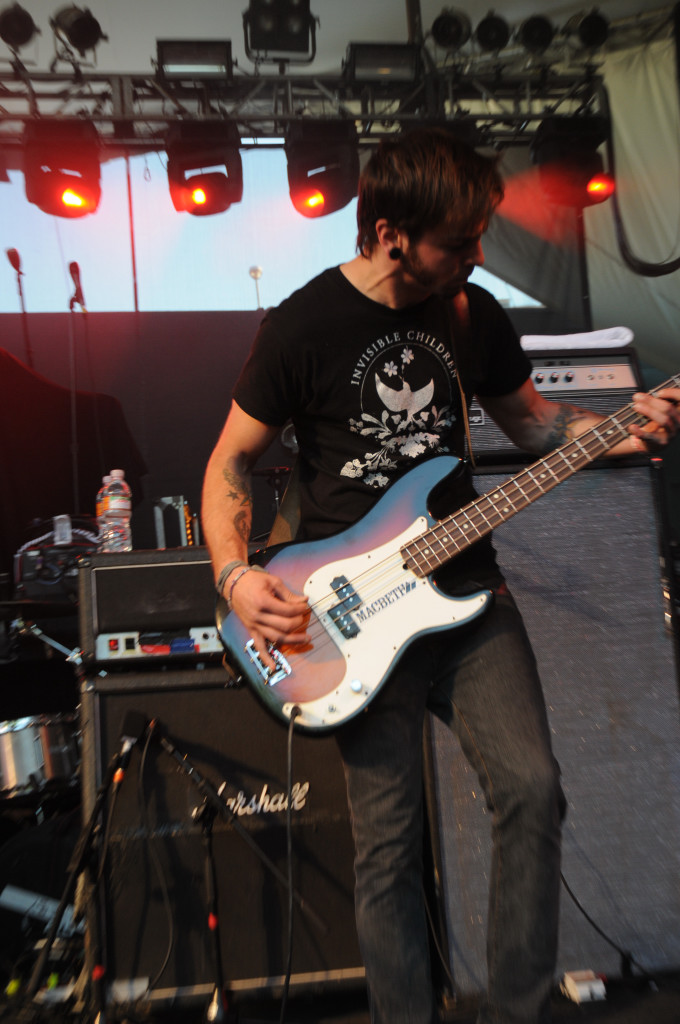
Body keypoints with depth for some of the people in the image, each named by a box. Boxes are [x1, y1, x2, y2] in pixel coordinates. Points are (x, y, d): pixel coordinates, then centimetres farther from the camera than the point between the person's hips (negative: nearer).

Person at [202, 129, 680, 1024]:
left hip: (466, 589, 4)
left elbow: (530, 418, 19)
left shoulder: (473, 312, 7)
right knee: (388, 843, 3)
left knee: (532, 786, -6)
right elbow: (232, 460, 0)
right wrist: (235, 577, -15)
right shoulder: (302, 325, -6)